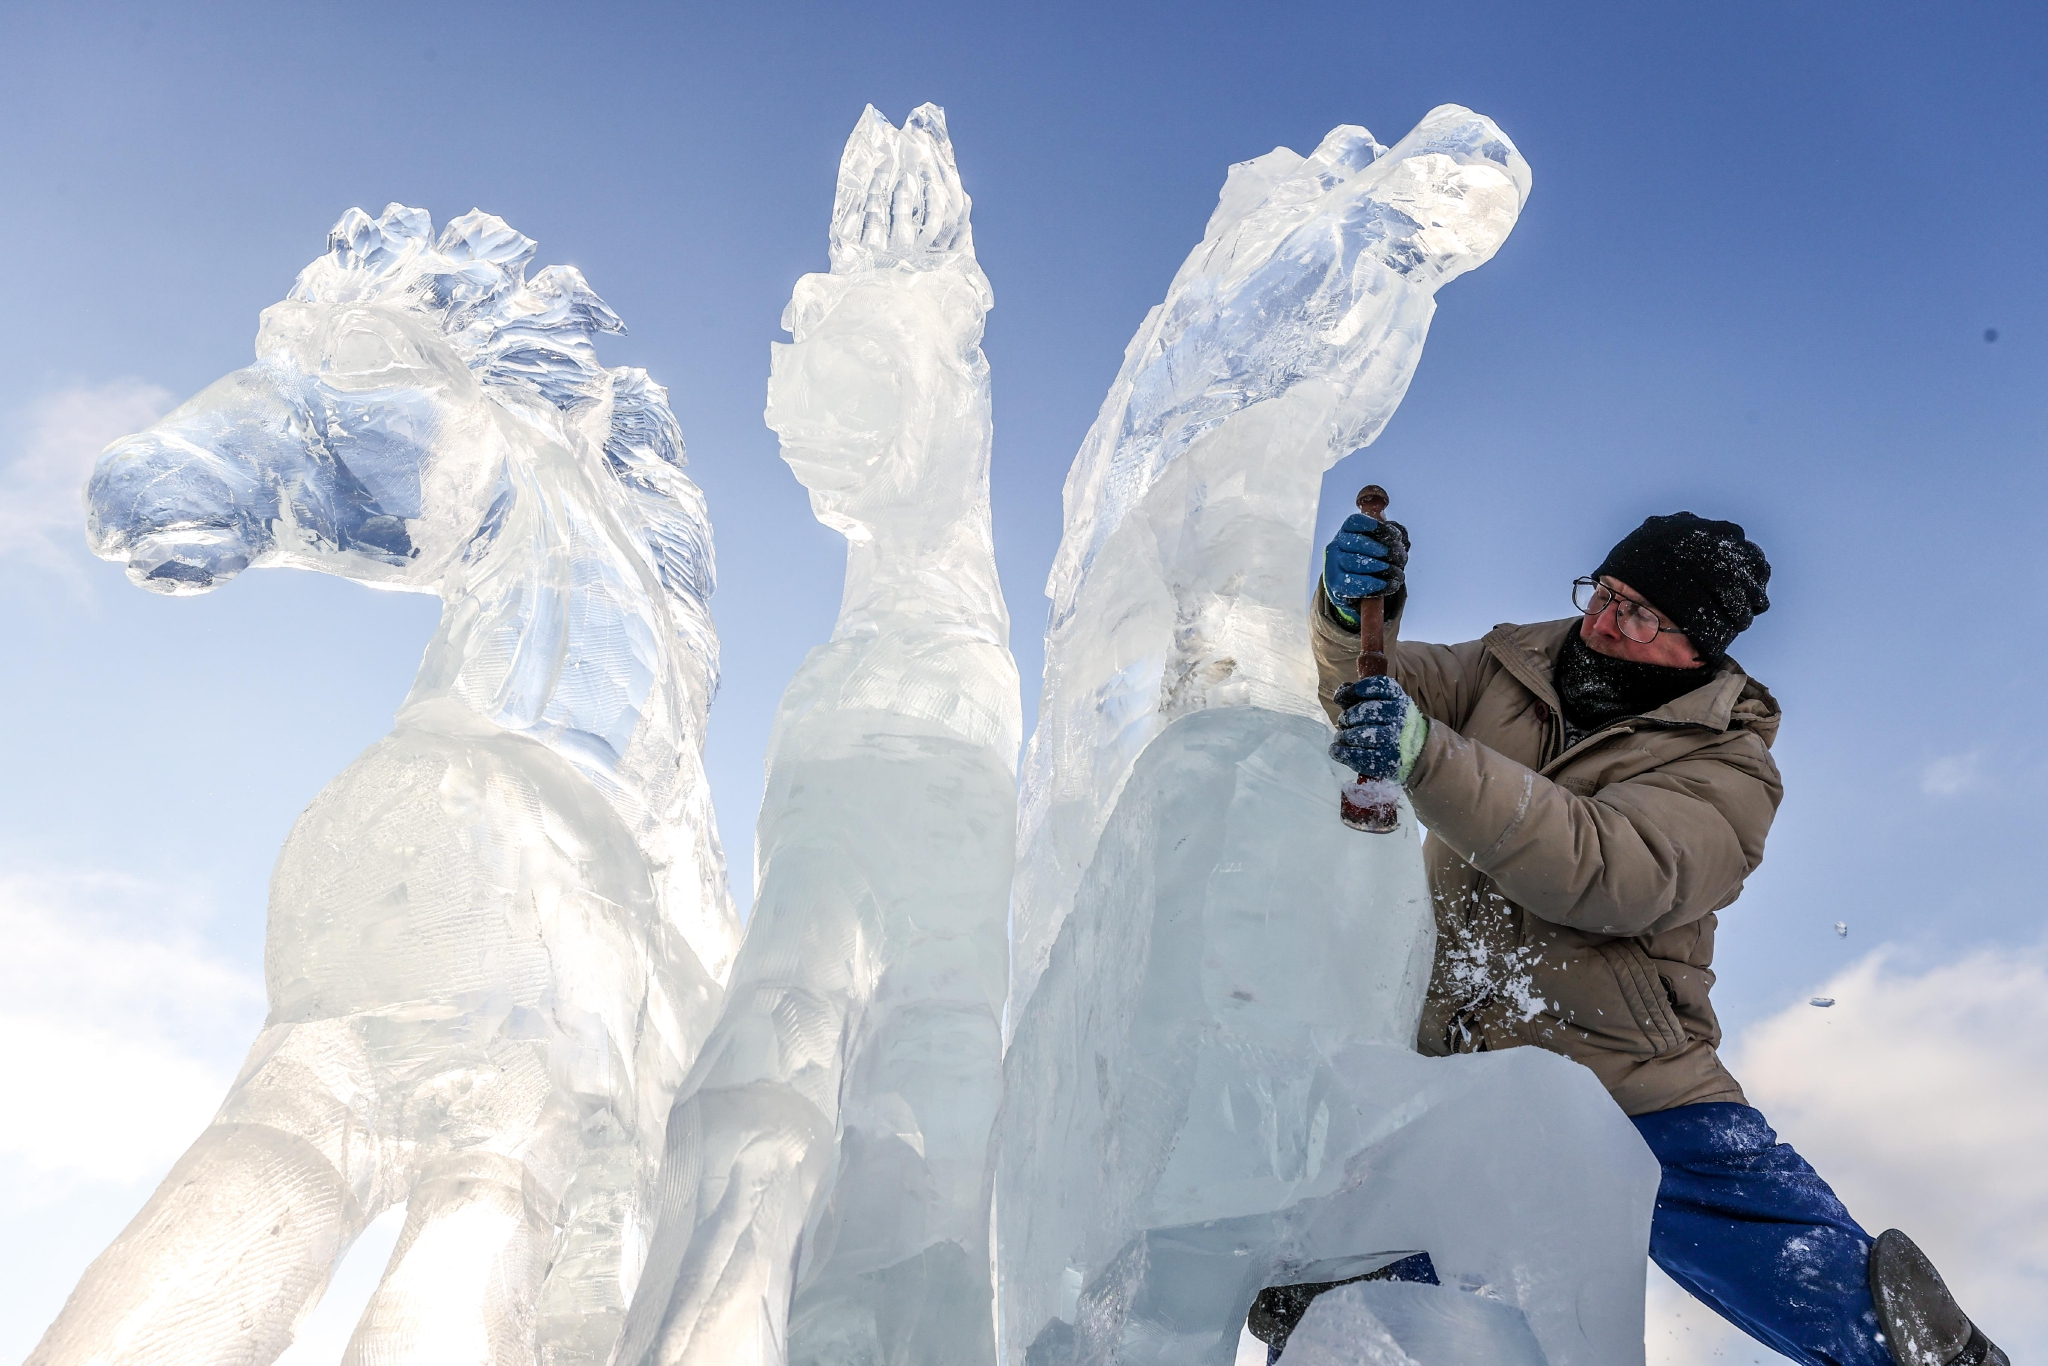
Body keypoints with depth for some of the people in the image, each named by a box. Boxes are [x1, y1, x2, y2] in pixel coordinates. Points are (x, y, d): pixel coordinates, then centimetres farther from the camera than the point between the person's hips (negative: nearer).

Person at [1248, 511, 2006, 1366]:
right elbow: (1369, 687, 0)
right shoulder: (1511, 670, 5)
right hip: (1440, 1074, 3)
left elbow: (1597, 869, -28)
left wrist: (1427, 755, -42)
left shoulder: (1724, 772, -10)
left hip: (1633, 1098, -3)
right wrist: (1354, 610, -24)